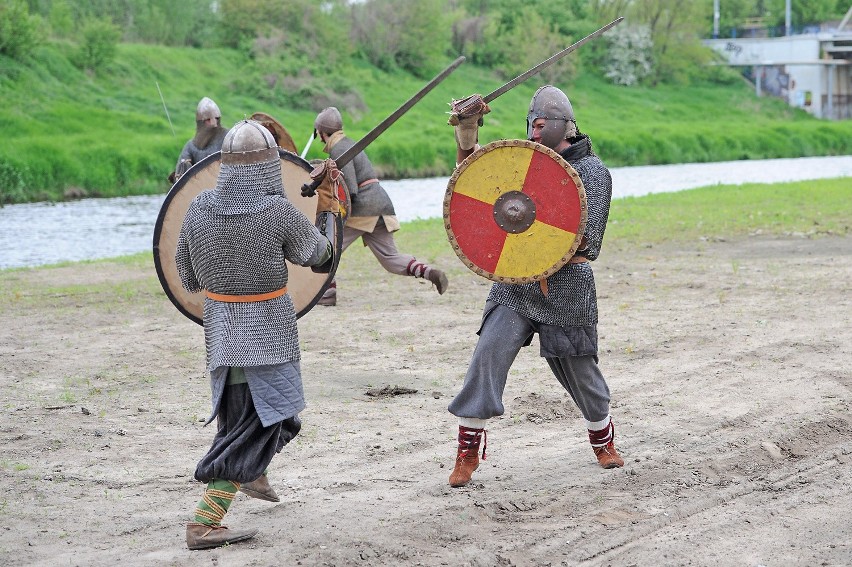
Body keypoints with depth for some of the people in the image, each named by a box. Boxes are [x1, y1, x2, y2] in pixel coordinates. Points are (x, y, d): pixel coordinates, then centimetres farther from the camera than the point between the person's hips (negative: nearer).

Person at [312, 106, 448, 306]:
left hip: (363, 207, -9)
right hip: (380, 203, 9)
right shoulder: (347, 143, 21)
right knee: (390, 258, 6)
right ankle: (430, 272, -9)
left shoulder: (338, 150, -9)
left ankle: (326, 294, -3)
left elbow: (350, 191, -18)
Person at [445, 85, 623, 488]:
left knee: (578, 368, 9)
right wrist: (466, 129, -12)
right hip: (516, 284, 3)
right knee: (488, 355, -13)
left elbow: (587, 240, -12)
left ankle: (604, 442, 35)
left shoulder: (591, 171, -5)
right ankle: (468, 452, -8)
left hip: (567, 285, -3)